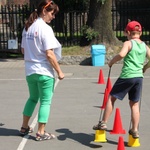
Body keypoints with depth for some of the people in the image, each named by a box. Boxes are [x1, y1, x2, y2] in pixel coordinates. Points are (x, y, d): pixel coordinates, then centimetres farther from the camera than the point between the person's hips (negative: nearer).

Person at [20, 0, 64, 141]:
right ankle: (41, 133, 9)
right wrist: (59, 71, -11)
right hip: (44, 71, -7)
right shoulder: (45, 29, -16)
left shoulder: (27, 27, 7)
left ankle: (24, 127, 29)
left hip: (30, 70, 7)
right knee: (45, 101, 4)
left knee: (33, 98, 23)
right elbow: (49, 54, -19)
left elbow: (23, 50, 13)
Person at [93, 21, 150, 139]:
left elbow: (121, 54, -24)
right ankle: (135, 130, 16)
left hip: (127, 76, -5)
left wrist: (111, 62, -10)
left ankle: (103, 123, 10)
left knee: (111, 98, 9)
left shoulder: (128, 43, -6)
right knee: (135, 104, 14)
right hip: (139, 77, 5)